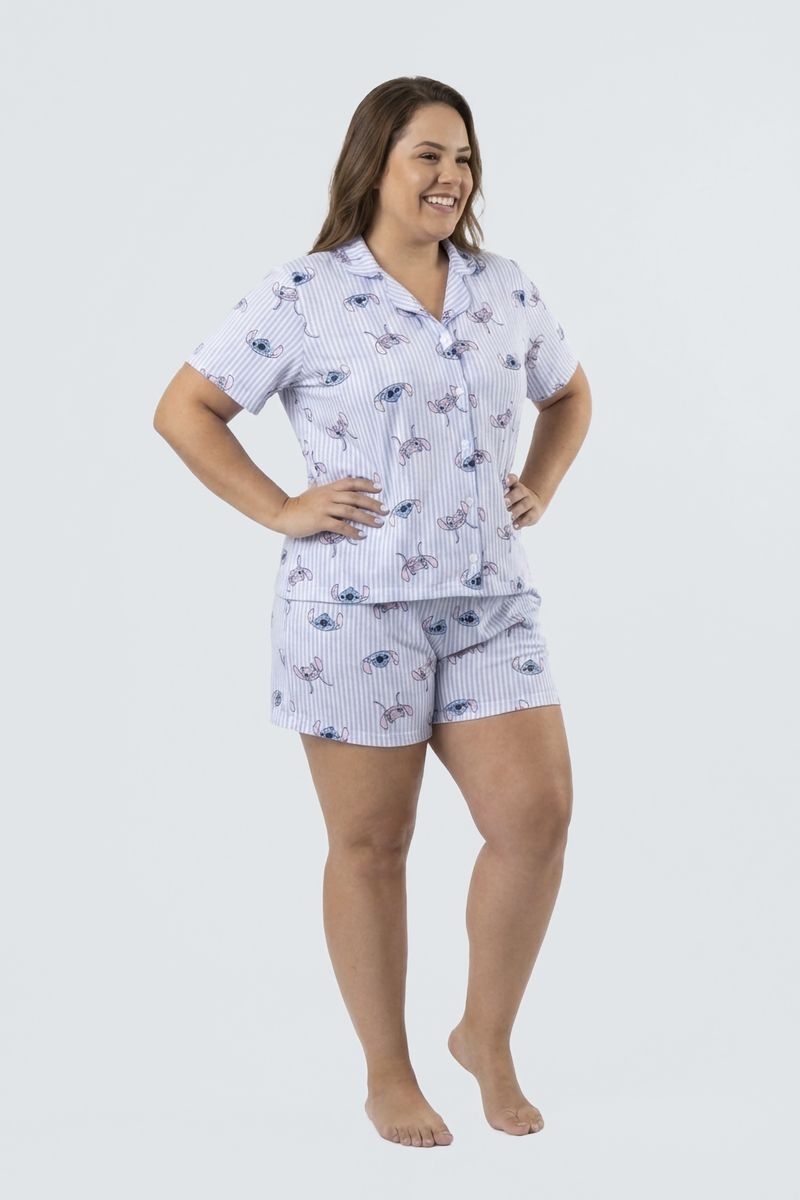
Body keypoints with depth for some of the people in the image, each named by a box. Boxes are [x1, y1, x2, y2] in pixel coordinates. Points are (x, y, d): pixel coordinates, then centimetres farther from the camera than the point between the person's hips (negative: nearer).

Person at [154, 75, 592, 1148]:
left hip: (490, 604, 4)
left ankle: (487, 1036, 18)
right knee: (371, 845, 6)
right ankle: (389, 1078, 22)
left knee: (538, 815, -5)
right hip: (358, 608, -4)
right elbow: (185, 410, -2)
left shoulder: (507, 290, 10)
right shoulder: (302, 297, -4)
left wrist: (540, 489, 12)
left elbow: (569, 392, 27)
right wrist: (280, 510, -7)